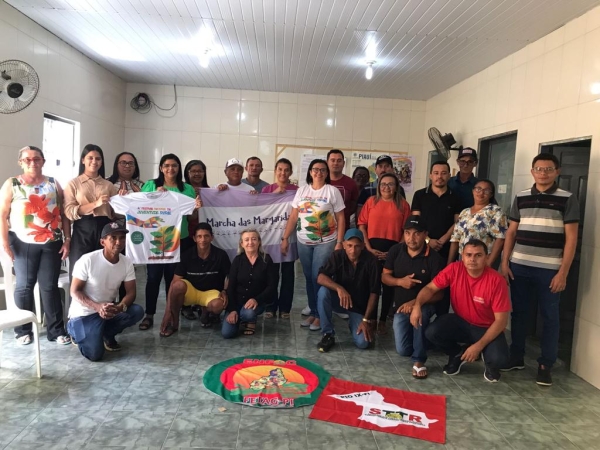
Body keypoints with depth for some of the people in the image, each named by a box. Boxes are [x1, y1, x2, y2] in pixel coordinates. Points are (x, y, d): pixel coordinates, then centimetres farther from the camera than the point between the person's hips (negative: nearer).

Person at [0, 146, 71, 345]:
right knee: (24, 286, 4)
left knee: (50, 286, 4)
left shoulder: (53, 184, 9)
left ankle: (56, 330, 10)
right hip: (23, 244, -1)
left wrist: (67, 239, 1)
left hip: (52, 243, 1)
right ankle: (23, 330, 18)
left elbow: (64, 214, 8)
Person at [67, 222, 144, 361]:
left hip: (109, 309, 4)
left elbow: (131, 293, -8)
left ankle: (107, 334, 5)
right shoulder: (87, 260, -21)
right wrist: (97, 307, -31)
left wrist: (120, 307, -30)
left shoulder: (127, 263, -8)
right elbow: (75, 291, -16)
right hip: (84, 313, -4)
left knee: (137, 311, -22)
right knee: (95, 354, -18)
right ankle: (76, 330, 15)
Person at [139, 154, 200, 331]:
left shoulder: (188, 189, 7)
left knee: (173, 277, 8)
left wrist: (196, 208, -11)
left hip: (180, 240, 1)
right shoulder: (150, 185, 3)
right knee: (153, 277, 0)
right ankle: (149, 315, 12)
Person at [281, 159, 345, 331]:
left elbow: (340, 218, -4)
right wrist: (285, 238, 2)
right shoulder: (302, 191, 7)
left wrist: (339, 242, -10)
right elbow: (293, 217, 7)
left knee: (318, 278, -5)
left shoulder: (333, 191, -2)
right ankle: (312, 312, 21)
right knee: (309, 278, 9)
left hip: (326, 242, -3)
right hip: (303, 242, 4)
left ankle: (320, 315, 10)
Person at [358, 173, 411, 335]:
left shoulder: (403, 204, 4)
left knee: (389, 285, 6)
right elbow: (362, 224, 2)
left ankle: (382, 321, 20)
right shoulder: (371, 201, 5)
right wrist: (368, 247, -7)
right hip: (372, 249, 0)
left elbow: (407, 230, 2)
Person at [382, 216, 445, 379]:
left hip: (424, 305, -3)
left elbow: (438, 293, -15)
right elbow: (384, 277, 3)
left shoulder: (434, 258, -15)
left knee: (419, 313, -40)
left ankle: (419, 361, -20)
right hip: (401, 306, 3)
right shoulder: (395, 251, -3)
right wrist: (400, 281, -19)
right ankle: (415, 335, 28)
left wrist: (416, 302, -31)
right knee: (403, 350, -10)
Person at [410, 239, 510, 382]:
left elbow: (501, 320, -20)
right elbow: (430, 288, -8)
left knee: (498, 359, -31)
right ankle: (458, 355, 10)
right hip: (461, 322, 3)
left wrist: (479, 346, -26)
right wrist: (417, 305, -30)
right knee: (432, 332, -24)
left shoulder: (496, 280, -24)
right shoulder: (454, 269, -16)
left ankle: (490, 362, 12)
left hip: (487, 328, -2)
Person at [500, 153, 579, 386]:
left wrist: (563, 272, -9)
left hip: (549, 270, -3)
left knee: (549, 317, 6)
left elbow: (571, 238, -4)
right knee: (518, 313, 11)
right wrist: (504, 262, 3)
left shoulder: (567, 199, -2)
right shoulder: (521, 198, 8)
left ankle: (545, 365, 17)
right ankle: (516, 357, 24)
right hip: (519, 267, 3)